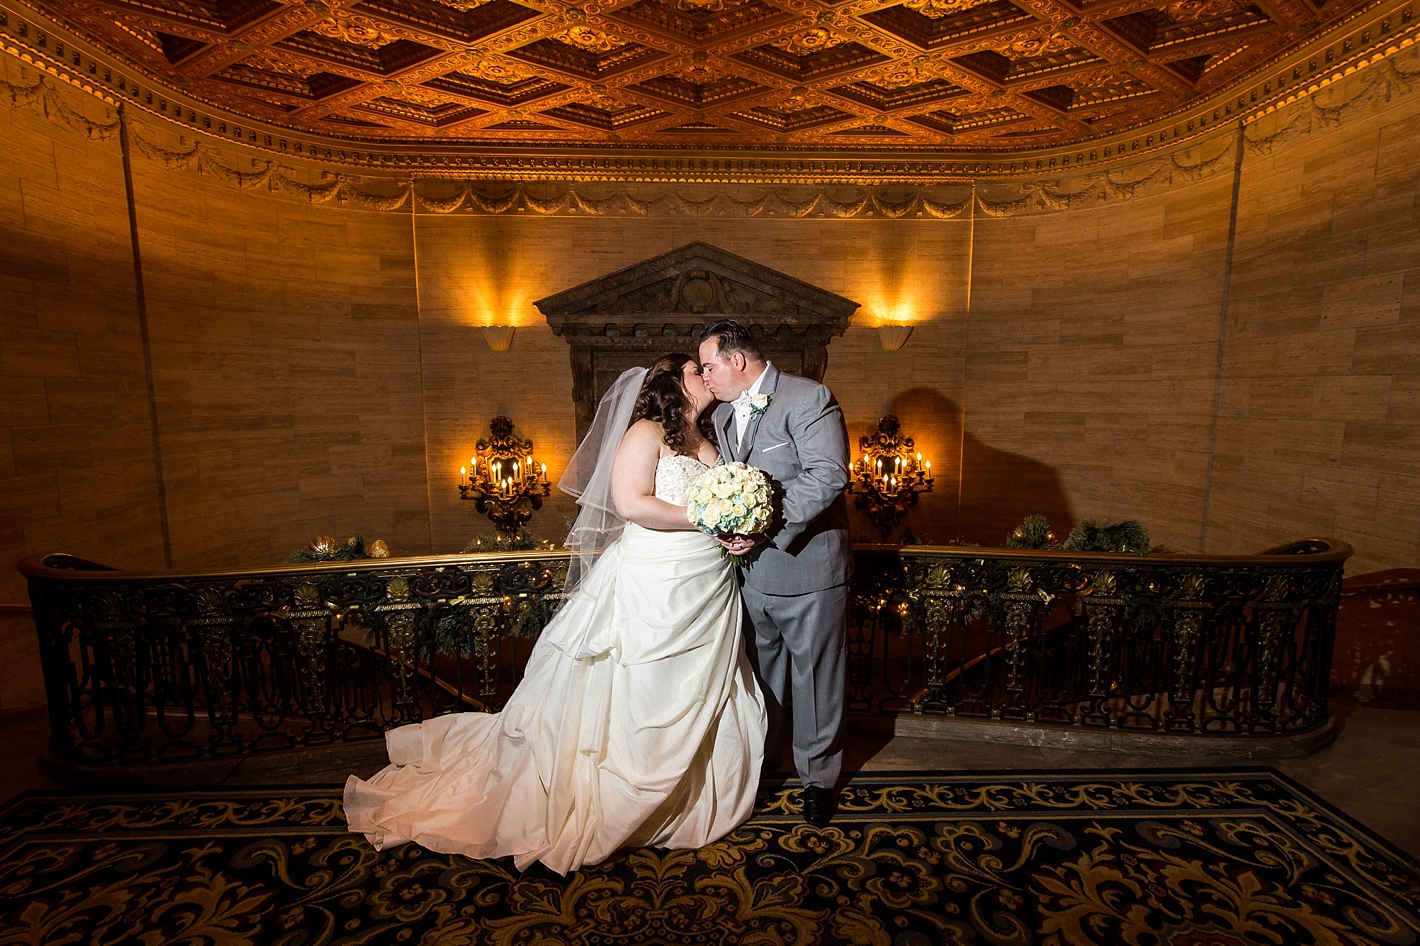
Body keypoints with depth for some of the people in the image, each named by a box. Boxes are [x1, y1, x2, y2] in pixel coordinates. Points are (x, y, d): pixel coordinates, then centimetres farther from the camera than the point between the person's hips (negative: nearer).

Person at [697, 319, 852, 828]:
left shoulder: (809, 398, -13)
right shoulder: (723, 415, 12)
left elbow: (828, 475, -23)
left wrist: (766, 529, -26)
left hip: (807, 568, -6)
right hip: (750, 571, 7)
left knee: (814, 678, 11)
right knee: (759, 675, 21)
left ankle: (818, 777, 34)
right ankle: (760, 761, 43)